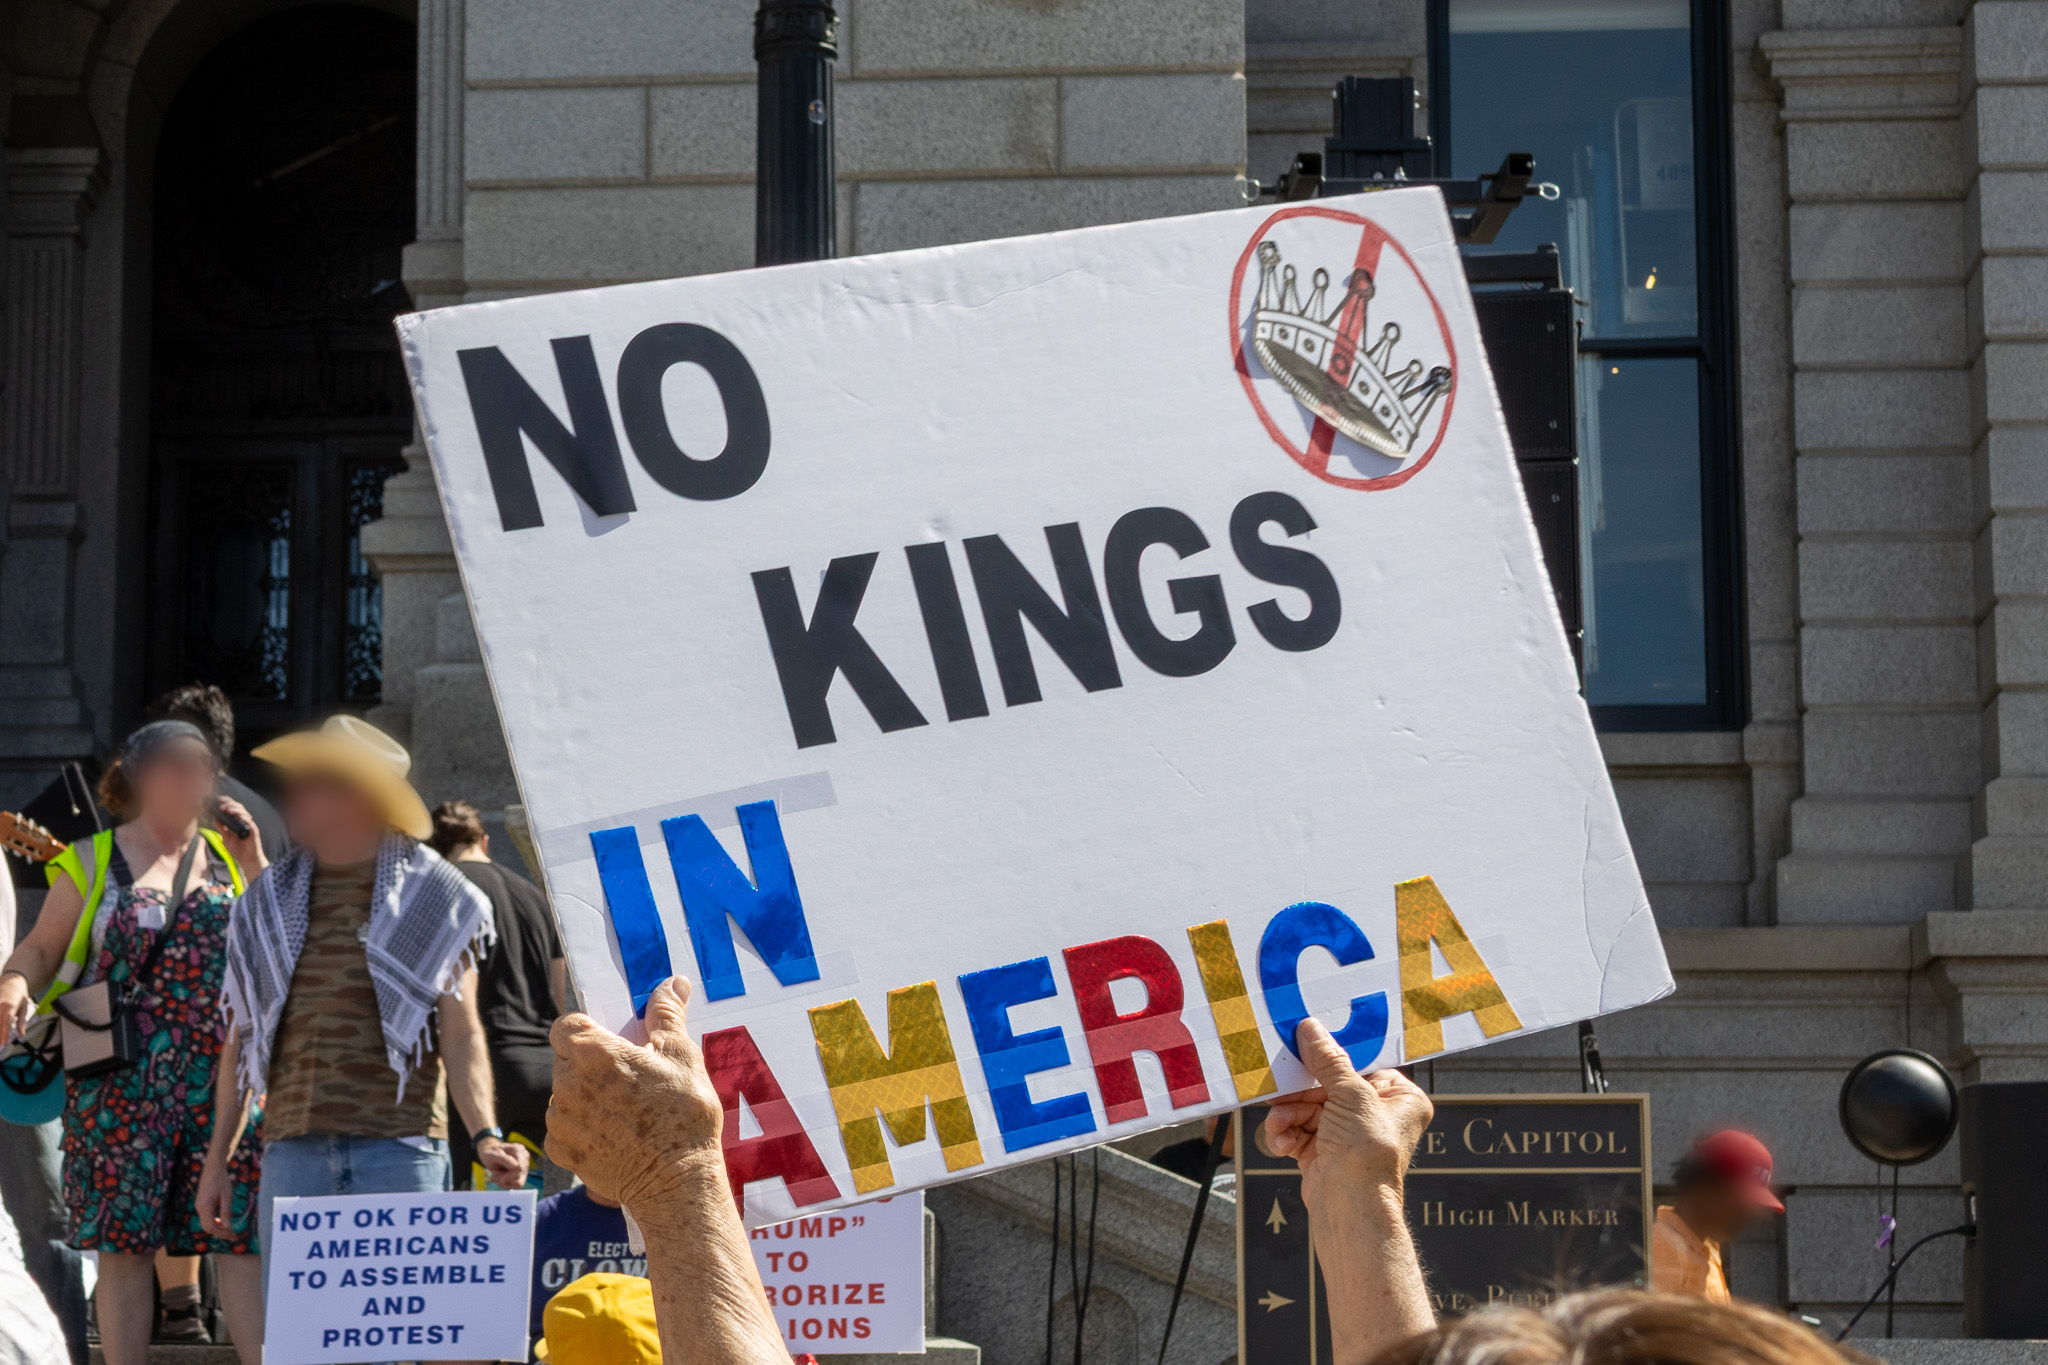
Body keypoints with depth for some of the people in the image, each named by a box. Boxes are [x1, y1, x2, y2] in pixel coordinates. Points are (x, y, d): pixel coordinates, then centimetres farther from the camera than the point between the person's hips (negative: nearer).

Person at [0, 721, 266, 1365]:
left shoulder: (227, 856, 13)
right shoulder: (93, 861, 7)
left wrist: (255, 865, 1)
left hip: (223, 1083, 2)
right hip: (122, 1086, -2)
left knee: (242, 1240, -4)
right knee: (124, 1243, 1)